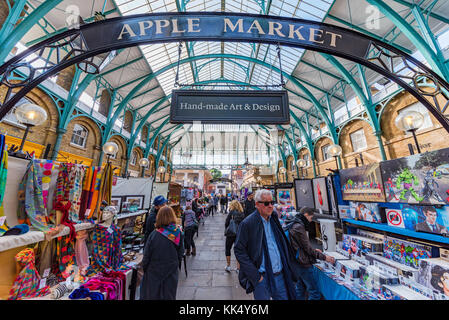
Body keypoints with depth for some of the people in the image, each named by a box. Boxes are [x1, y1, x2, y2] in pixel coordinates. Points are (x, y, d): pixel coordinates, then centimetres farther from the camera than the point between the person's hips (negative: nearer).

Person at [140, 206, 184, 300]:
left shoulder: (155, 234, -24)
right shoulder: (179, 233, -15)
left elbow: (147, 256, -11)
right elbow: (181, 253, -2)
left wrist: (144, 267, 7)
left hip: (155, 272, -2)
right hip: (172, 273, 2)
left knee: (151, 295, 20)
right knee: (169, 295, 21)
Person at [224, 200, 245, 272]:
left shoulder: (232, 212, -11)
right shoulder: (242, 213, 0)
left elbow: (226, 223, -11)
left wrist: (227, 230, 5)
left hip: (231, 233, -3)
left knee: (227, 249, 16)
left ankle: (228, 266, 25)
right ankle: (238, 267, 21)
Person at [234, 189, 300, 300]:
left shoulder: (274, 219, 2)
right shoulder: (247, 223, -17)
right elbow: (239, 250, -14)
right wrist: (254, 275, -15)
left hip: (280, 275, 5)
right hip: (262, 278, -5)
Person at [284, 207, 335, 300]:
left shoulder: (294, 225, 9)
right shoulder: (299, 227, -22)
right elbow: (307, 248, -18)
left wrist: (313, 250, 16)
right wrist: (324, 257, -7)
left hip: (297, 263, 10)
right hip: (303, 264, -10)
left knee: (300, 289, 20)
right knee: (314, 293, 2)